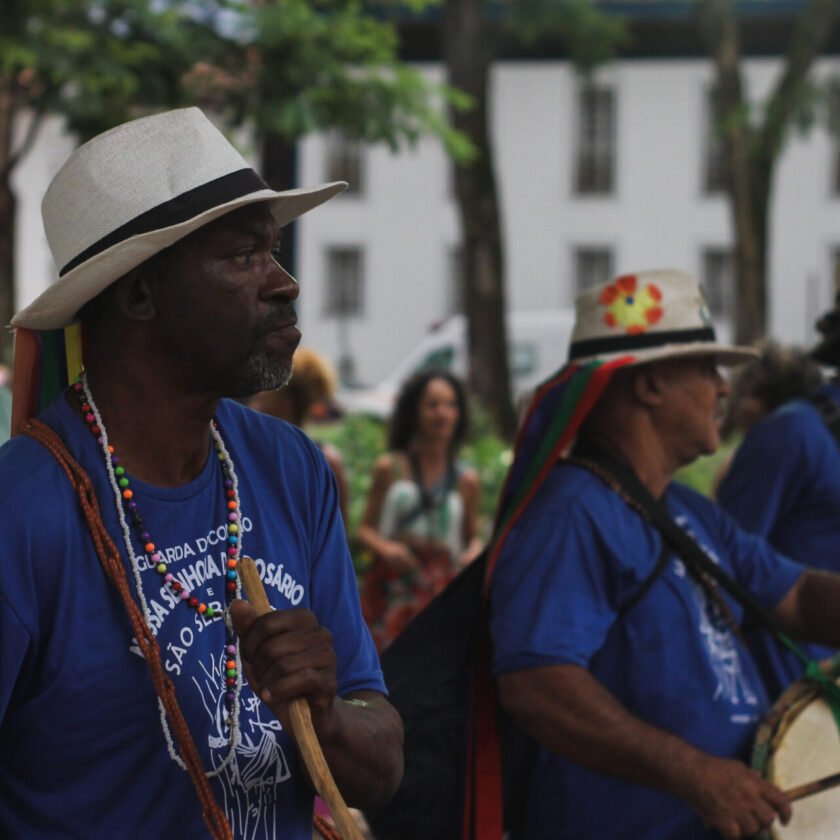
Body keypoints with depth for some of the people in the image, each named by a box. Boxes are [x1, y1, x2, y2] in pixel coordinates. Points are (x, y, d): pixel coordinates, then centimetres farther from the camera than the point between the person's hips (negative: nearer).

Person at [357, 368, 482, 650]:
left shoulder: (466, 480, 10)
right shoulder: (389, 468, 8)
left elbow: (473, 536, 18)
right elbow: (365, 529, 10)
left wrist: (475, 551, -5)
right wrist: (386, 548, -10)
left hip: (442, 586, 1)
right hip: (392, 583, -1)